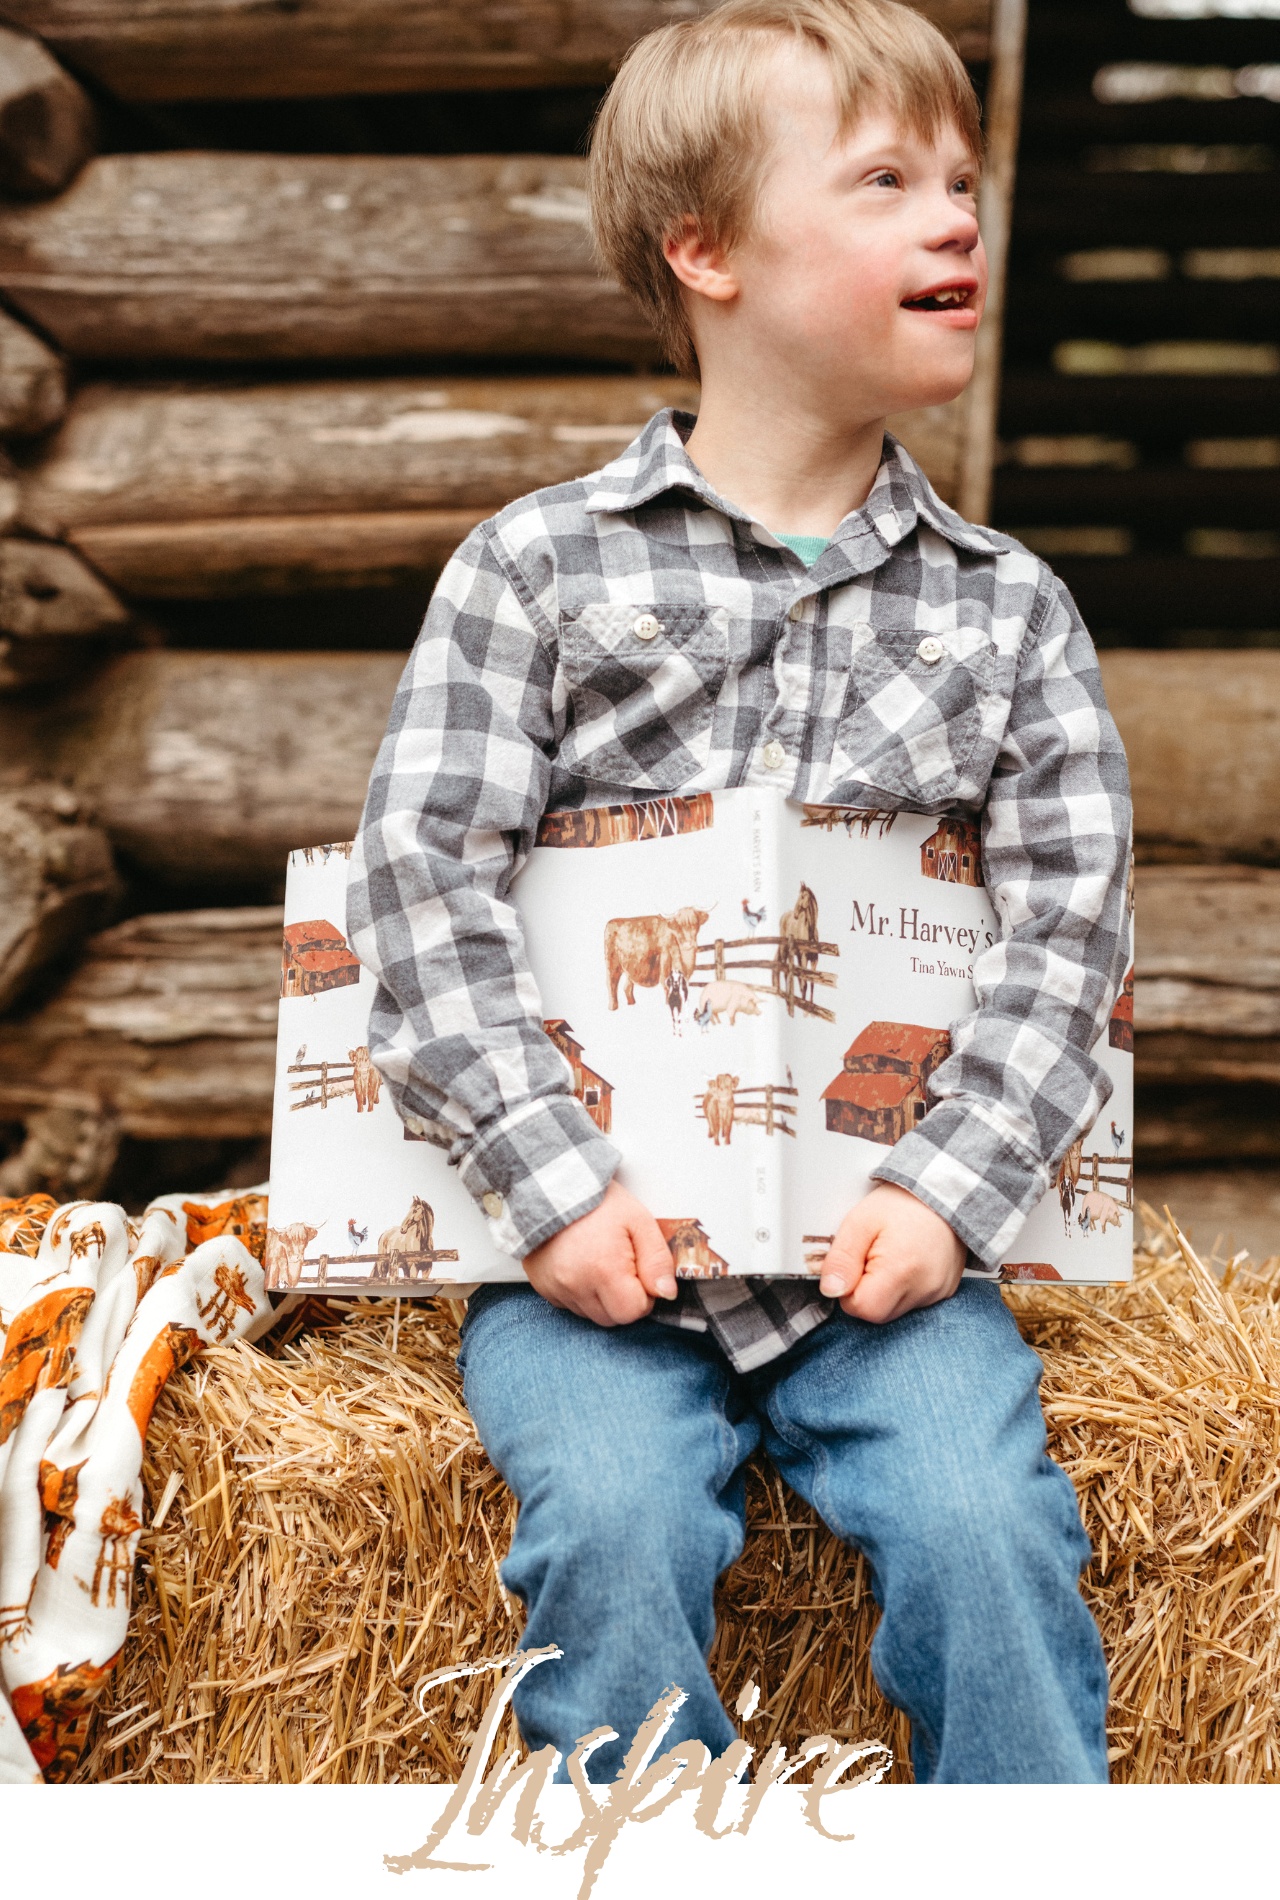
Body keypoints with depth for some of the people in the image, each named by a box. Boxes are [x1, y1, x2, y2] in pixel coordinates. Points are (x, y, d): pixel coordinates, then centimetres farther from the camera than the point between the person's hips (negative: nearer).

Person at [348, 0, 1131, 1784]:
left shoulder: (1009, 609, 8)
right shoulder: (535, 567, 2)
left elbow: (1068, 921, 3)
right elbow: (423, 876, -4)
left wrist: (950, 1188, -11)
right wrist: (551, 1176, -13)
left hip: (878, 1233, 1)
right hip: (591, 1233, -1)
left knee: (981, 1518, -20)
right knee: (619, 1520, -23)